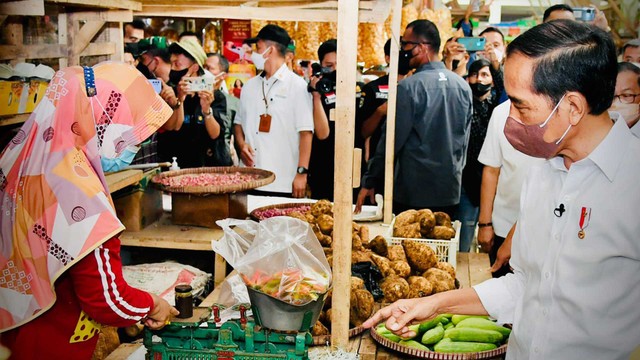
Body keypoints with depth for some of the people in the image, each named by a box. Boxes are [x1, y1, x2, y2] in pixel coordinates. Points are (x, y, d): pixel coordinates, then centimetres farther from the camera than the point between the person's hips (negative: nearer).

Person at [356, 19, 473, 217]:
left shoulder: (408, 87, -14)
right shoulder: (463, 86, 4)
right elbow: (465, 139, 12)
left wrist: (369, 182, -4)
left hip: (413, 194, -6)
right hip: (450, 193, 6)